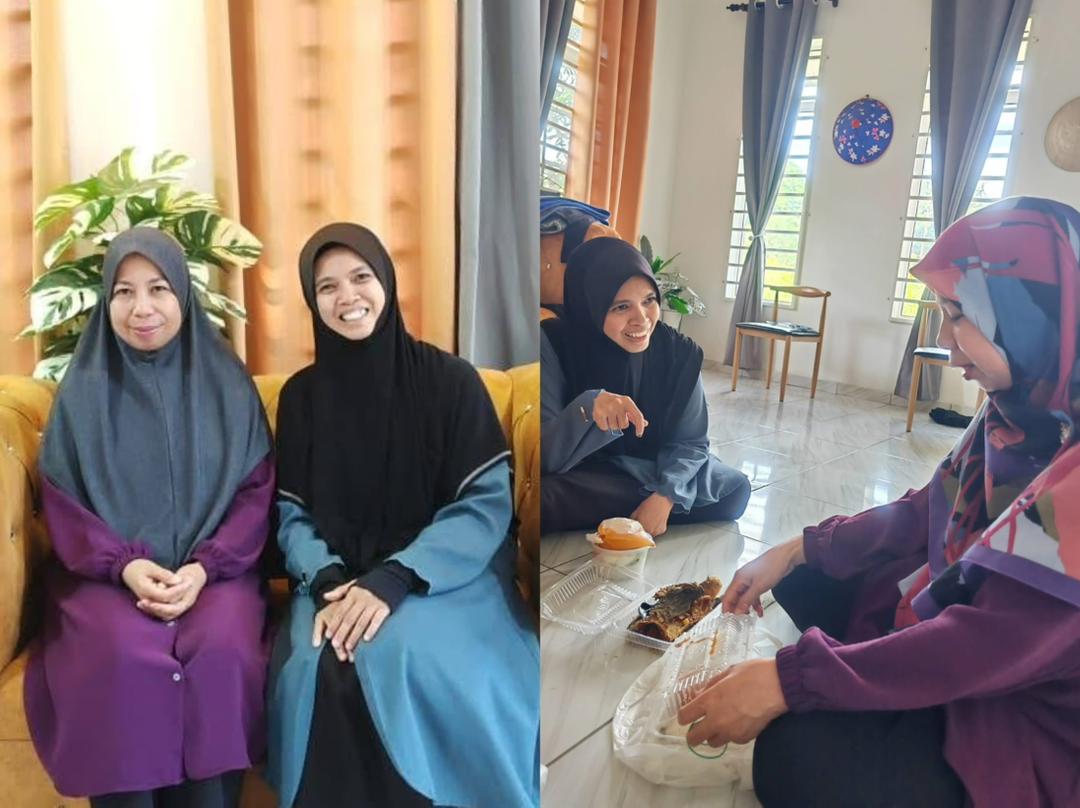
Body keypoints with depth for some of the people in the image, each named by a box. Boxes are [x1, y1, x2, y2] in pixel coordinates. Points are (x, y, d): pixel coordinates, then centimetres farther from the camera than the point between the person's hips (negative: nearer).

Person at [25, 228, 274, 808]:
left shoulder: (226, 384, 4)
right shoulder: (84, 390, 5)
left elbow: (256, 490, 1)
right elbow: (62, 503, 3)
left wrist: (203, 568, -14)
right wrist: (125, 566, -14)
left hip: (215, 569, 0)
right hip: (108, 574, 0)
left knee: (222, 649, -30)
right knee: (125, 656, -30)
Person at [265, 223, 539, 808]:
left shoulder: (450, 380, -5)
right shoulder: (301, 396, 6)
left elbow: (488, 504, -9)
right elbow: (292, 515, 5)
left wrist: (393, 581, -21)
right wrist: (326, 581, -16)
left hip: (441, 575, -2)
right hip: (340, 578, 3)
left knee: (402, 657, -32)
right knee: (314, 666, -27)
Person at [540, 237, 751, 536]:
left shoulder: (679, 352, -14)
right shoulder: (554, 344, -23)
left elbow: (689, 441, -9)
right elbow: (545, 456, -27)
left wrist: (666, 495, -29)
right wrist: (588, 407, -47)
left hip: (654, 470, 3)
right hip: (583, 477, -3)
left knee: (734, 490, -17)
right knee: (543, 500, -35)